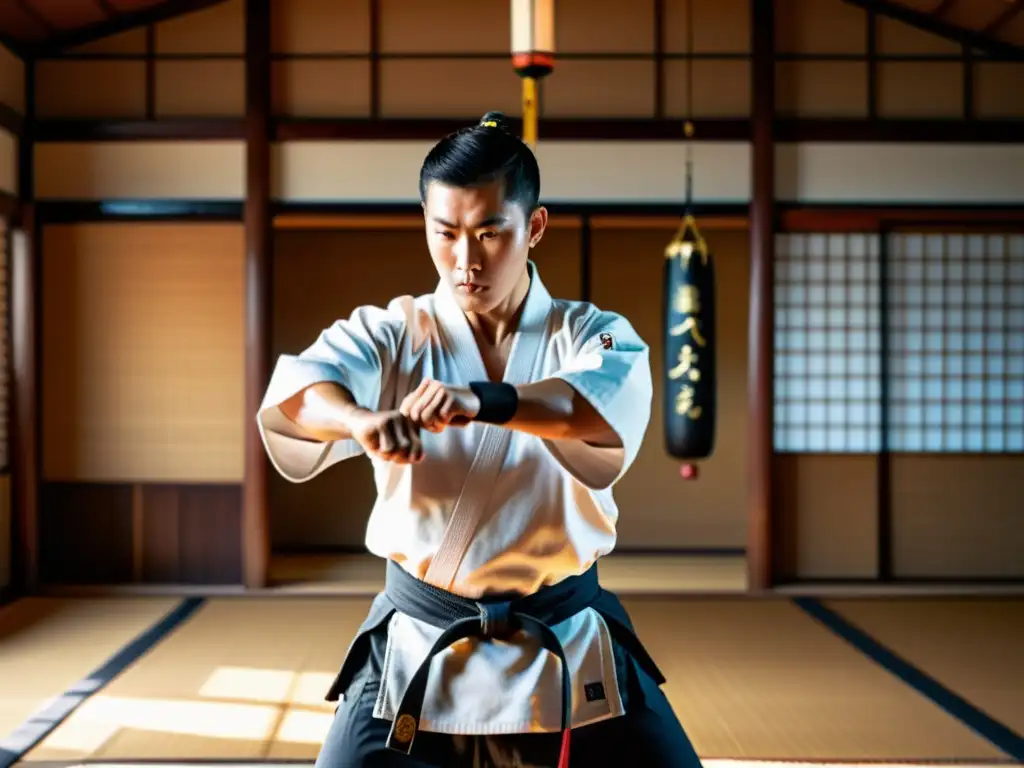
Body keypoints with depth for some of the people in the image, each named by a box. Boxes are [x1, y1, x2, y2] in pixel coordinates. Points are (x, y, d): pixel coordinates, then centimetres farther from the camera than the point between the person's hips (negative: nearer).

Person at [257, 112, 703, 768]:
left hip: (569, 648, 1)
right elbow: (291, 392, -21)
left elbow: (613, 403, -26)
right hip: (417, 649, 0)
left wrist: (482, 401, -44)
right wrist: (362, 419, -45)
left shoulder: (593, 336, -2)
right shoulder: (388, 335, -2)